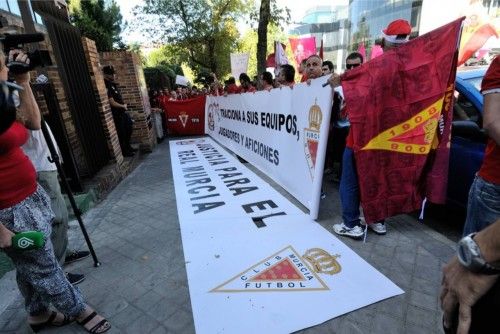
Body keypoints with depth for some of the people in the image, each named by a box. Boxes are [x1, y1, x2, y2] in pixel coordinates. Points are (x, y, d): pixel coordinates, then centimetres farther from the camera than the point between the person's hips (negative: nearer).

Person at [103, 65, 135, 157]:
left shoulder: (113, 84, 10)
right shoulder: (106, 86, -17)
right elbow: (112, 103, -21)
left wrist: (124, 106, 6)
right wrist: (123, 106, -6)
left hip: (123, 112, 9)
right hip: (117, 114, -9)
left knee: (128, 129, 19)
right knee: (121, 133, 0)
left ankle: (128, 147, 33)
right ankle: (124, 151, 12)